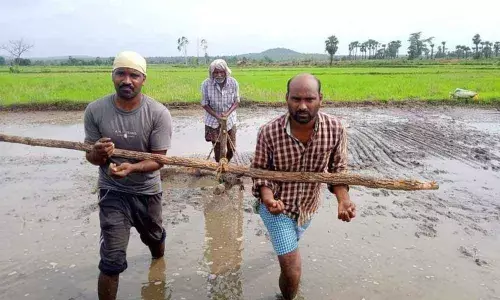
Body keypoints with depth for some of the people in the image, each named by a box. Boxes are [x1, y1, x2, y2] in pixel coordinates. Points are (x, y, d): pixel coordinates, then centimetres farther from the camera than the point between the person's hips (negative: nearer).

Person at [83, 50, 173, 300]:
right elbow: (91, 156, -8)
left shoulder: (158, 114, -20)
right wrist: (98, 153, -32)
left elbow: (158, 159, -18)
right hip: (112, 191, -1)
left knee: (154, 237, 28)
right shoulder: (95, 110, -15)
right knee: (111, 261, -5)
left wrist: (131, 167, -37)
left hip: (147, 191, 1)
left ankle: (159, 266, 62)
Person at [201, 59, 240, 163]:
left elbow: (236, 101, -3)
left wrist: (227, 113, -20)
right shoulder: (206, 84, -17)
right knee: (218, 149, 3)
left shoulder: (233, 83, -13)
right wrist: (217, 116, -19)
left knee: (231, 148, 10)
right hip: (213, 121, -2)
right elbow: (205, 104, -8)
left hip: (230, 120, 2)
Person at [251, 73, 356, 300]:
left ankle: (279, 243, 74)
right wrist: (267, 197, -32)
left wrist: (343, 199, -26)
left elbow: (338, 169, -8)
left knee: (292, 240, 36)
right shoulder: (269, 132, -27)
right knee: (293, 272, -8)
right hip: (277, 205, -3)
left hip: (308, 205, 4)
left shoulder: (335, 129, -22)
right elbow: (259, 169, -12)